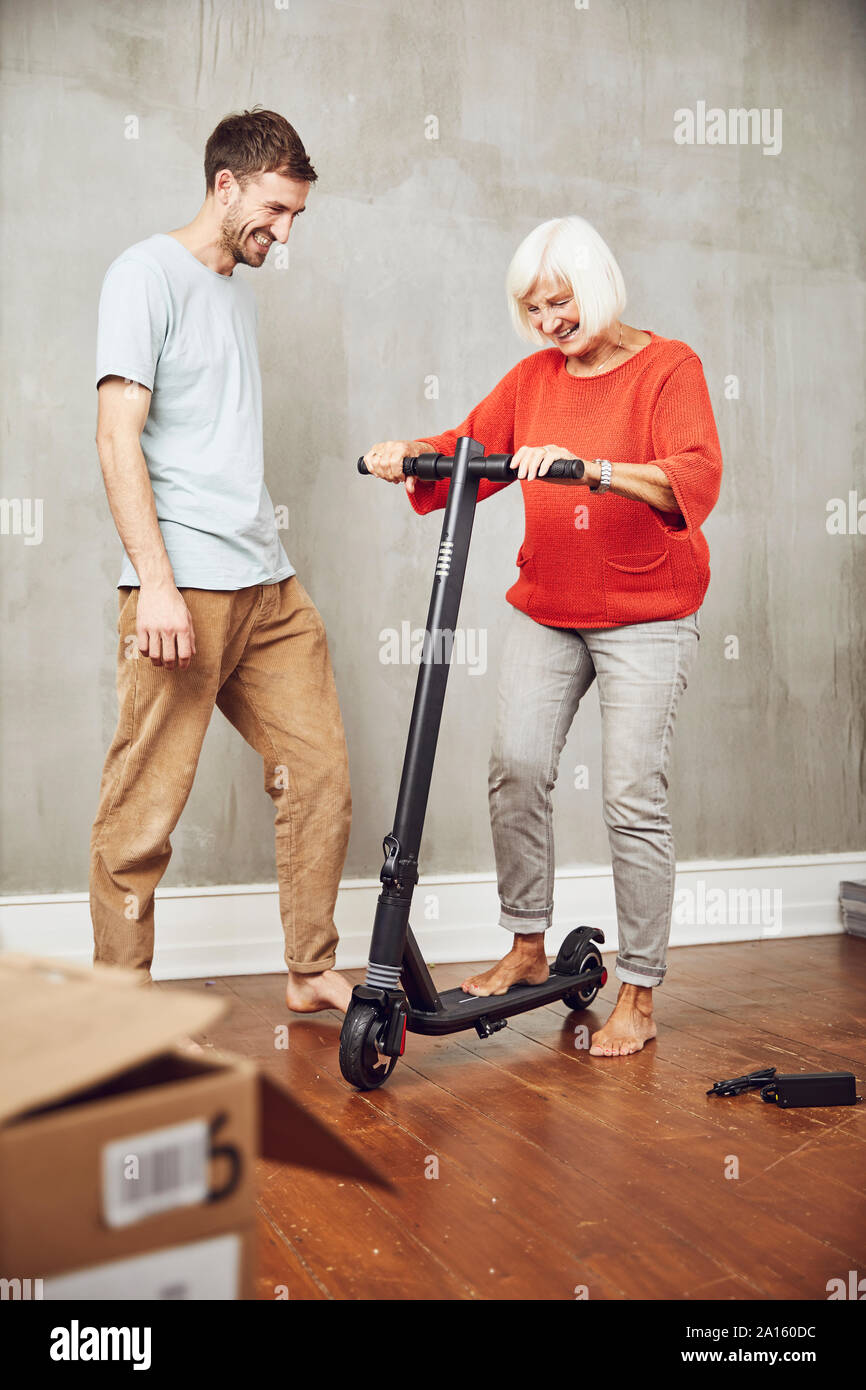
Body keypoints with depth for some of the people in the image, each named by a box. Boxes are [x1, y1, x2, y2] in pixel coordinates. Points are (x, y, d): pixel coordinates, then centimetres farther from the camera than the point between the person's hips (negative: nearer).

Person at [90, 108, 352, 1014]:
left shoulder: (240, 287, 22)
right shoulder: (148, 273, -2)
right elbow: (118, 438, -12)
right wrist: (157, 583, -19)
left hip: (270, 583, 8)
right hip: (183, 587, -8)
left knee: (319, 773, 7)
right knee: (145, 806, -5)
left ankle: (312, 973, 19)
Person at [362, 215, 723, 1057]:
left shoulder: (668, 367, -7)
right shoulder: (533, 377, 10)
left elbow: (697, 480, -23)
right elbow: (470, 448, 5)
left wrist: (590, 467, -37)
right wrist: (412, 453, -18)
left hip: (644, 617, -4)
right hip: (545, 611, 5)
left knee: (633, 797, -7)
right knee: (516, 765, -7)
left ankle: (639, 995, 5)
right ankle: (527, 948, 11)